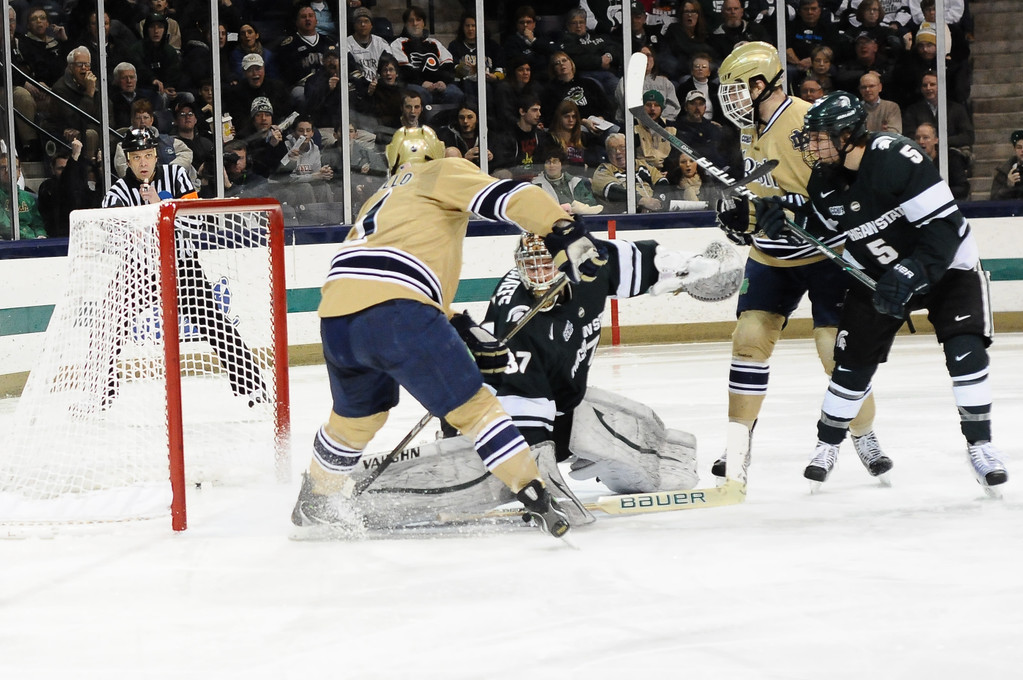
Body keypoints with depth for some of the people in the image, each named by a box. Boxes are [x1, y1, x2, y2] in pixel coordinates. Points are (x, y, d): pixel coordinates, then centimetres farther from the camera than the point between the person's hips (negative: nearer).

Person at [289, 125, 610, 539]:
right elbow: (503, 197, -1)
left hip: (336, 317, 7)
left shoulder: (380, 201, 37)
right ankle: (537, 501, -7)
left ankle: (314, 505, 45)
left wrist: (467, 333, 30)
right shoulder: (442, 174, 18)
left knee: (355, 417, 30)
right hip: (394, 313, -7)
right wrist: (564, 231, -9)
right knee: (471, 407, -1)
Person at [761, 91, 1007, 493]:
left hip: (947, 264, -5)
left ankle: (980, 446, -9)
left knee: (965, 350, -20)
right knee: (854, 359, 2)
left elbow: (944, 226, -32)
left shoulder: (897, 158, -32)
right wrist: (791, 217, -11)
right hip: (879, 274, 5)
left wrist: (911, 275, -37)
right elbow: (826, 228, 9)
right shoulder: (824, 181, -9)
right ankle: (827, 445, 19)